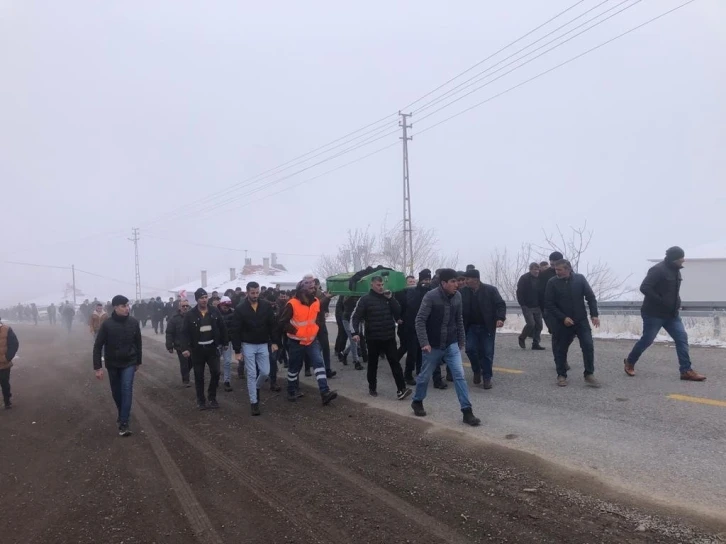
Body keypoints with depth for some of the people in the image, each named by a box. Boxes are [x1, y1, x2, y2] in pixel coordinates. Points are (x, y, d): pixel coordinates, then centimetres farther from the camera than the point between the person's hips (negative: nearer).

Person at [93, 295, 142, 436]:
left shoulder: (133, 322, -8)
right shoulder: (107, 324, -14)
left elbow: (138, 343, 5)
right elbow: (98, 346, -9)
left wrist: (138, 361, 12)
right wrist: (97, 367, -13)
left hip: (129, 363, 0)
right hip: (112, 364, 0)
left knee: (127, 390, -11)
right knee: (116, 392, 13)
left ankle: (124, 423, -8)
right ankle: (122, 414, 39)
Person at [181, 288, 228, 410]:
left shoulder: (214, 312, -1)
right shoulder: (190, 315, -7)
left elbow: (222, 328, 6)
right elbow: (185, 332, -10)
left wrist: (224, 342, 6)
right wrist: (185, 348, -20)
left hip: (212, 348, 1)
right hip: (197, 350, -1)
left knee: (215, 372, -3)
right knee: (199, 376, 6)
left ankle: (212, 397, 16)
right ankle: (200, 400, 20)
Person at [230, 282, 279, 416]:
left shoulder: (267, 306, -5)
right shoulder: (240, 309, -12)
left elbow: (272, 325, 3)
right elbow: (235, 331, -10)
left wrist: (274, 342, -2)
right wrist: (237, 351, -11)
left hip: (263, 345, 2)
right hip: (248, 345, -2)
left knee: (265, 372, 3)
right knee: (251, 374, -1)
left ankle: (256, 388, 34)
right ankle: (253, 402, 9)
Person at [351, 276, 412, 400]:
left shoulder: (388, 297, 8)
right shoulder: (365, 299, -4)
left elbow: (398, 311, 0)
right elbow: (356, 317, -7)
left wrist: (391, 298, -10)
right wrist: (356, 332, -21)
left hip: (389, 337, 2)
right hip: (373, 337, -2)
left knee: (395, 362, -4)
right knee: (372, 364, 10)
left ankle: (401, 389, -6)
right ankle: (372, 388, 25)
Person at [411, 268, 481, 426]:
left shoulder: (457, 296, -4)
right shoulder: (431, 296, -19)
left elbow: (459, 320, 8)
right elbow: (420, 320, -19)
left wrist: (462, 340, 11)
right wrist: (424, 343, -25)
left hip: (451, 344, 4)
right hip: (433, 346, -3)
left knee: (459, 375, -4)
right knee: (425, 376, 12)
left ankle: (467, 412, 1)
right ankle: (417, 402, 36)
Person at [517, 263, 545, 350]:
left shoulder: (539, 278, 7)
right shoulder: (524, 278, -8)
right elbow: (519, 293, -10)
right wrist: (523, 305, -15)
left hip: (537, 307, 5)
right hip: (527, 306, -5)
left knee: (539, 325, 2)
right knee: (531, 323, -14)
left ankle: (536, 344, 10)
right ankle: (522, 338, 11)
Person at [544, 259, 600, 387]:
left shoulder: (580, 279, -4)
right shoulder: (552, 283, -9)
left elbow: (591, 297, 1)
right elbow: (549, 304, -9)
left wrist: (594, 315, -8)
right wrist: (563, 318, -16)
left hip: (581, 320, 1)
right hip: (562, 322, -1)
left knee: (588, 346, -8)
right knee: (561, 349, 5)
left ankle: (589, 375, 4)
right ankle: (561, 375, 20)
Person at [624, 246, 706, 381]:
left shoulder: (675, 270, 10)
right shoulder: (658, 270, -19)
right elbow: (644, 288, -27)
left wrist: (677, 303, 9)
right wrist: (661, 302, -25)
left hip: (671, 314, 8)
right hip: (654, 314, -8)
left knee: (682, 337, -2)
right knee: (647, 340, 2)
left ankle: (686, 371, 0)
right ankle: (630, 362, 23)